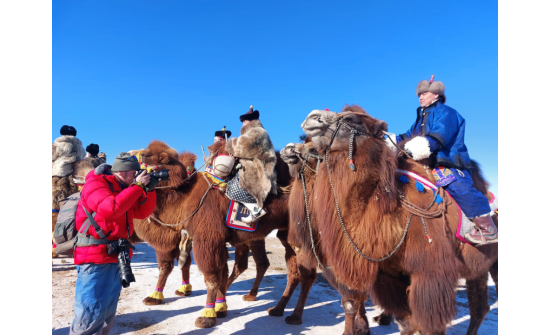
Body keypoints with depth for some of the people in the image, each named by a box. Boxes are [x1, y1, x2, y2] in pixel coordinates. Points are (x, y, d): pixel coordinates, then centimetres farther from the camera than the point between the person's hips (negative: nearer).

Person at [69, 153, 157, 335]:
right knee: (91, 312, -7)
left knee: (108, 311, 17)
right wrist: (137, 186, -23)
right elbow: (110, 208, -31)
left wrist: (149, 189, 0)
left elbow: (142, 212, 13)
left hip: (117, 257, 9)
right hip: (95, 258, -9)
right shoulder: (95, 184, -13)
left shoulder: (122, 188, 12)